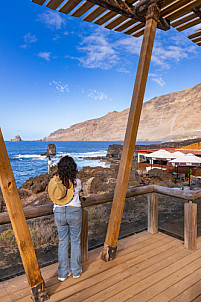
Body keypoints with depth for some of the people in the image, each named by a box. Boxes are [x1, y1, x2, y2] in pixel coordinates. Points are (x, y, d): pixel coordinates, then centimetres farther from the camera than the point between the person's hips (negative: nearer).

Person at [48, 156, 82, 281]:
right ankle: (76, 271, 28)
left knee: (62, 242, 15)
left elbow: (54, 199, 8)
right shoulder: (76, 181, -10)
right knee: (76, 241, 15)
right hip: (74, 212, -2)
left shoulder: (54, 181, -5)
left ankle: (63, 273, 26)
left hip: (59, 213, 2)